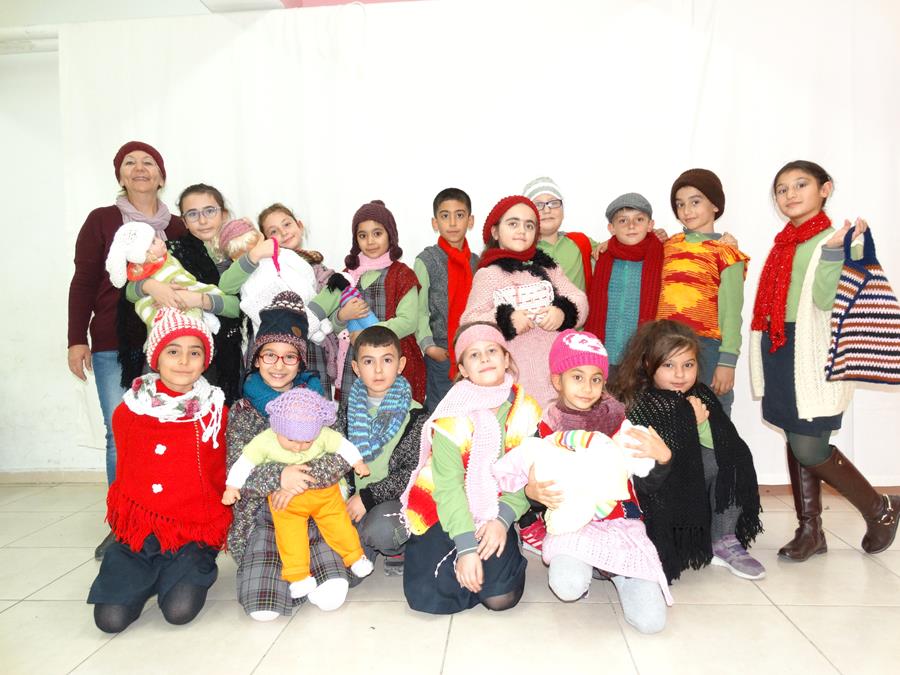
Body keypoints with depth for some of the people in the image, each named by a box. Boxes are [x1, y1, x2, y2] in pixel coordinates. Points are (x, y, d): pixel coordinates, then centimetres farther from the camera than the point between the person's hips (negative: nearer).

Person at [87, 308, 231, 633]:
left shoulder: (216, 412, -4)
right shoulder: (127, 413, 0)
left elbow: (223, 476, 5)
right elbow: (126, 473, 15)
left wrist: (215, 520, -1)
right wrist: (126, 517, 14)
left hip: (195, 532, -2)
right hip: (138, 530, 2)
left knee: (179, 611, -20)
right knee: (111, 619, -12)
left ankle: (198, 572, 14)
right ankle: (149, 576, 20)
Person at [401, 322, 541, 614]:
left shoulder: (526, 410, -5)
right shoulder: (453, 416, -16)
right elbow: (449, 485, -17)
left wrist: (503, 519, -20)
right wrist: (466, 546, -22)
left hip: (496, 513, 2)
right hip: (447, 513, -2)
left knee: (501, 597, -15)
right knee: (428, 595, -15)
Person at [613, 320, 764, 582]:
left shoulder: (701, 397, -4)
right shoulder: (633, 403, -19)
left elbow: (727, 449, -5)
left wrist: (702, 425, -24)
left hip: (693, 490, 5)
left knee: (732, 457, -16)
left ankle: (723, 543, -4)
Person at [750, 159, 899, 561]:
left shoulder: (836, 238, -7)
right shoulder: (783, 243, 13)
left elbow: (825, 299, -20)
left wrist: (833, 249, -29)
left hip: (815, 354, -7)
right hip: (781, 350, 7)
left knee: (809, 448, -6)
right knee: (795, 442, 10)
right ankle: (810, 531, 23)